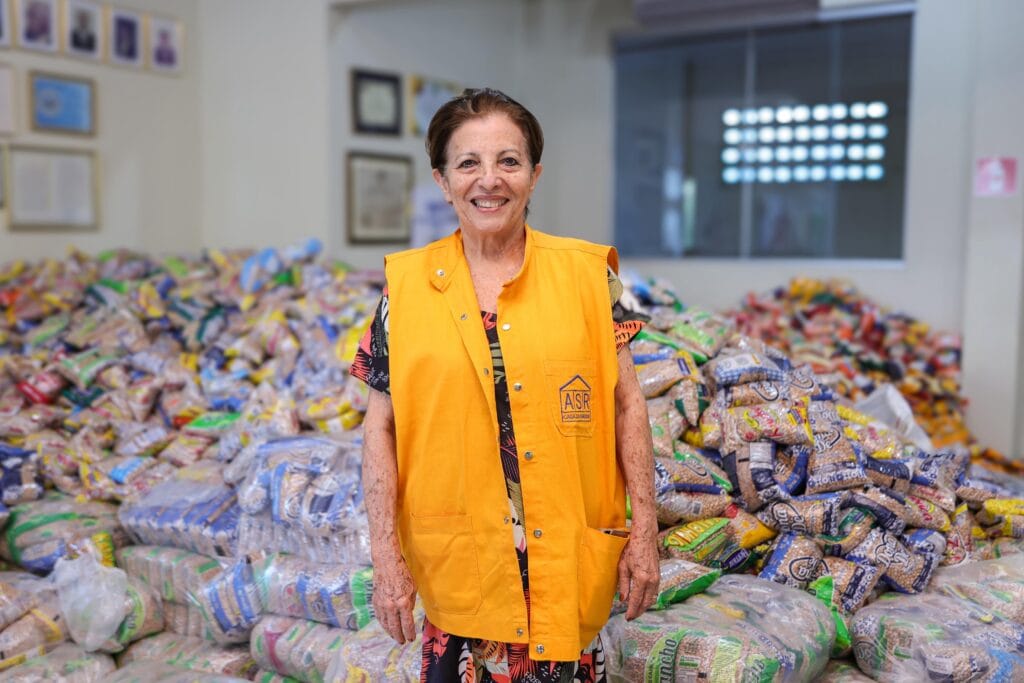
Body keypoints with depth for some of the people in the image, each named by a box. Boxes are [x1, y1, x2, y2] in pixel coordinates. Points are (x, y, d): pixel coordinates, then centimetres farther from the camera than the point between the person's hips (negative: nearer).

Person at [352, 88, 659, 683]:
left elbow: (626, 404, 2)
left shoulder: (586, 272, -2)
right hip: (459, 567, 0)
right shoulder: (406, 284, -2)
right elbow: (382, 428, 1)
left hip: (573, 561, 0)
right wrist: (386, 556, -3)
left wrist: (645, 530, 0)